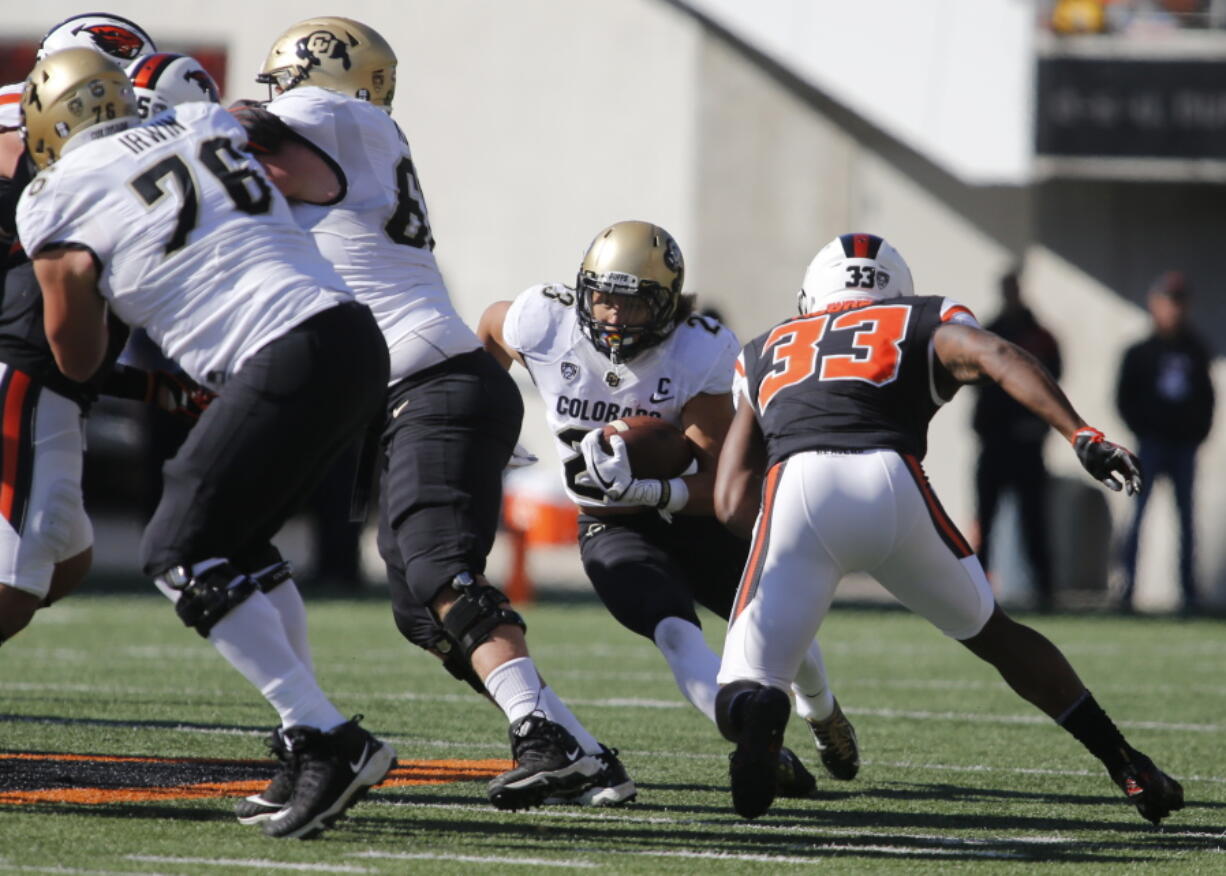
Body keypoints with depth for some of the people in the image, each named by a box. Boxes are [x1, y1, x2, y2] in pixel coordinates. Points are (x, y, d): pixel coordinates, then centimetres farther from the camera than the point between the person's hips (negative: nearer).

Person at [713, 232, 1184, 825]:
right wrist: (1082, 436, -6)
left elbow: (733, 502, 23)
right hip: (891, 483, 0)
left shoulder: (764, 354, 34)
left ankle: (757, 712, -32)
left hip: (794, 489, 0)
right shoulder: (924, 325, 28)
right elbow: (997, 357, 3)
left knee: (745, 682, 6)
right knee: (995, 634, 25)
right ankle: (1130, 770, 24)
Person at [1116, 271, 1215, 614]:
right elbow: (1125, 399, 2)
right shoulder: (1140, 353, 3)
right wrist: (1142, 429, -7)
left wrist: (1200, 429, 2)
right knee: (1138, 512, -8)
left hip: (1184, 444, 3)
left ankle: (1189, 591, 7)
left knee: (1186, 517, 4)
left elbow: (1207, 396, 14)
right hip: (1151, 444, -3)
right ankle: (1128, 587, -9)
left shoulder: (1195, 351, 10)